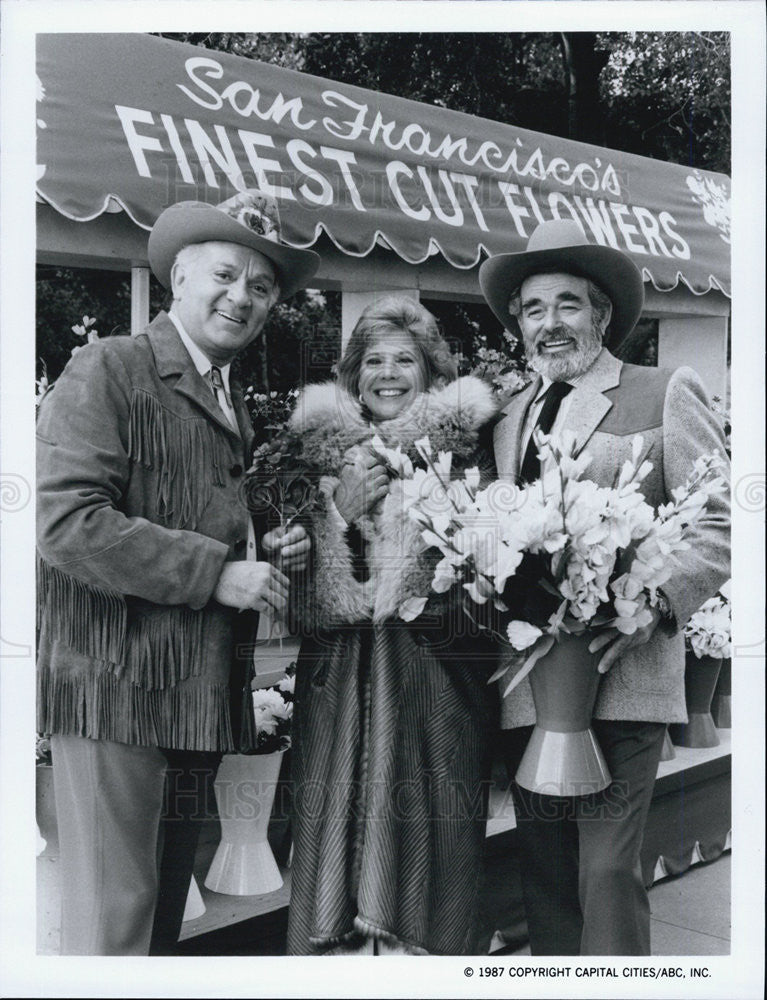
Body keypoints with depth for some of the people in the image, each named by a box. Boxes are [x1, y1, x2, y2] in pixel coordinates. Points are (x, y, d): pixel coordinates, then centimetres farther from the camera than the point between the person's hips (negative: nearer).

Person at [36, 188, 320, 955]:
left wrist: (270, 553, 5)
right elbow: (65, 519, -19)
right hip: (116, 685, -8)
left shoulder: (236, 404, 17)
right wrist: (216, 572, -18)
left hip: (202, 690, 8)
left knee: (166, 911, 18)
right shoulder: (108, 370, -8)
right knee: (112, 922, -2)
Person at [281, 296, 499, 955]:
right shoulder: (322, 446, 9)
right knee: (340, 813, 4)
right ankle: (338, 941, 22)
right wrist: (340, 510, -8)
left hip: (436, 675, -2)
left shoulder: (462, 444, 2)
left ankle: (425, 944, 20)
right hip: (343, 676, 2)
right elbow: (295, 569, 6)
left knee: (427, 827, 2)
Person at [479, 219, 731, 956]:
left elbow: (718, 526, -4)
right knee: (544, 874, 11)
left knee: (607, 872, -6)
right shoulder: (509, 416, 16)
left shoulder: (664, 394, 1)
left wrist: (650, 608, -18)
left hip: (620, 679, -5)